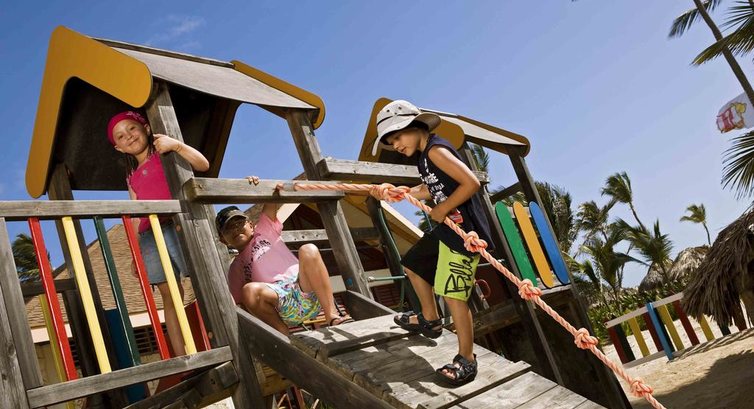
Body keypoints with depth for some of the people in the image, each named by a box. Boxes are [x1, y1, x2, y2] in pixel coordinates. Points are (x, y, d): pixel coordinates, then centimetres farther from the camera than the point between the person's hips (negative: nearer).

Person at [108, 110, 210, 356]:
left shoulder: (164, 153, 10)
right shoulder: (132, 177, 23)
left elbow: (203, 165, -5)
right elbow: (137, 215, 21)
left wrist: (177, 145, -17)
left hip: (176, 225, -5)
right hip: (150, 236, 5)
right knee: (169, 295, 1)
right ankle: (182, 358, 1)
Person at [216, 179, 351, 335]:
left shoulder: (264, 231, 24)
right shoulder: (236, 267, 25)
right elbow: (242, 305, 18)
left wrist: (258, 186, -6)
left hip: (306, 293, 0)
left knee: (308, 250, -28)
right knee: (250, 290, -31)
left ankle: (332, 316, -28)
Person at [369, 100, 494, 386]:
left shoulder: (436, 150, -17)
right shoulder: (424, 155, 13)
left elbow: (471, 183, -25)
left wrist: (442, 210, -16)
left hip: (464, 231, -11)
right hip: (446, 228, 11)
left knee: (453, 293, -13)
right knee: (413, 264, 24)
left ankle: (466, 359, 0)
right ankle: (430, 320, 39)